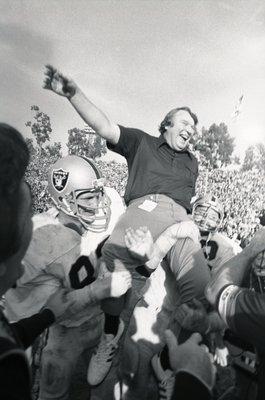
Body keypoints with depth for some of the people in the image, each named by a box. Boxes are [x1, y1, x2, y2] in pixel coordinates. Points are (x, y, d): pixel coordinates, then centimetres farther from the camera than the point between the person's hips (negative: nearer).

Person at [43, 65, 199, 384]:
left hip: (180, 217, 5)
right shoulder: (141, 142, 19)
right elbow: (104, 127, 7)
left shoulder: (192, 162, 34)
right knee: (117, 251, -35)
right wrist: (73, 93, -5)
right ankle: (112, 329, -22)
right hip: (145, 206, -4)